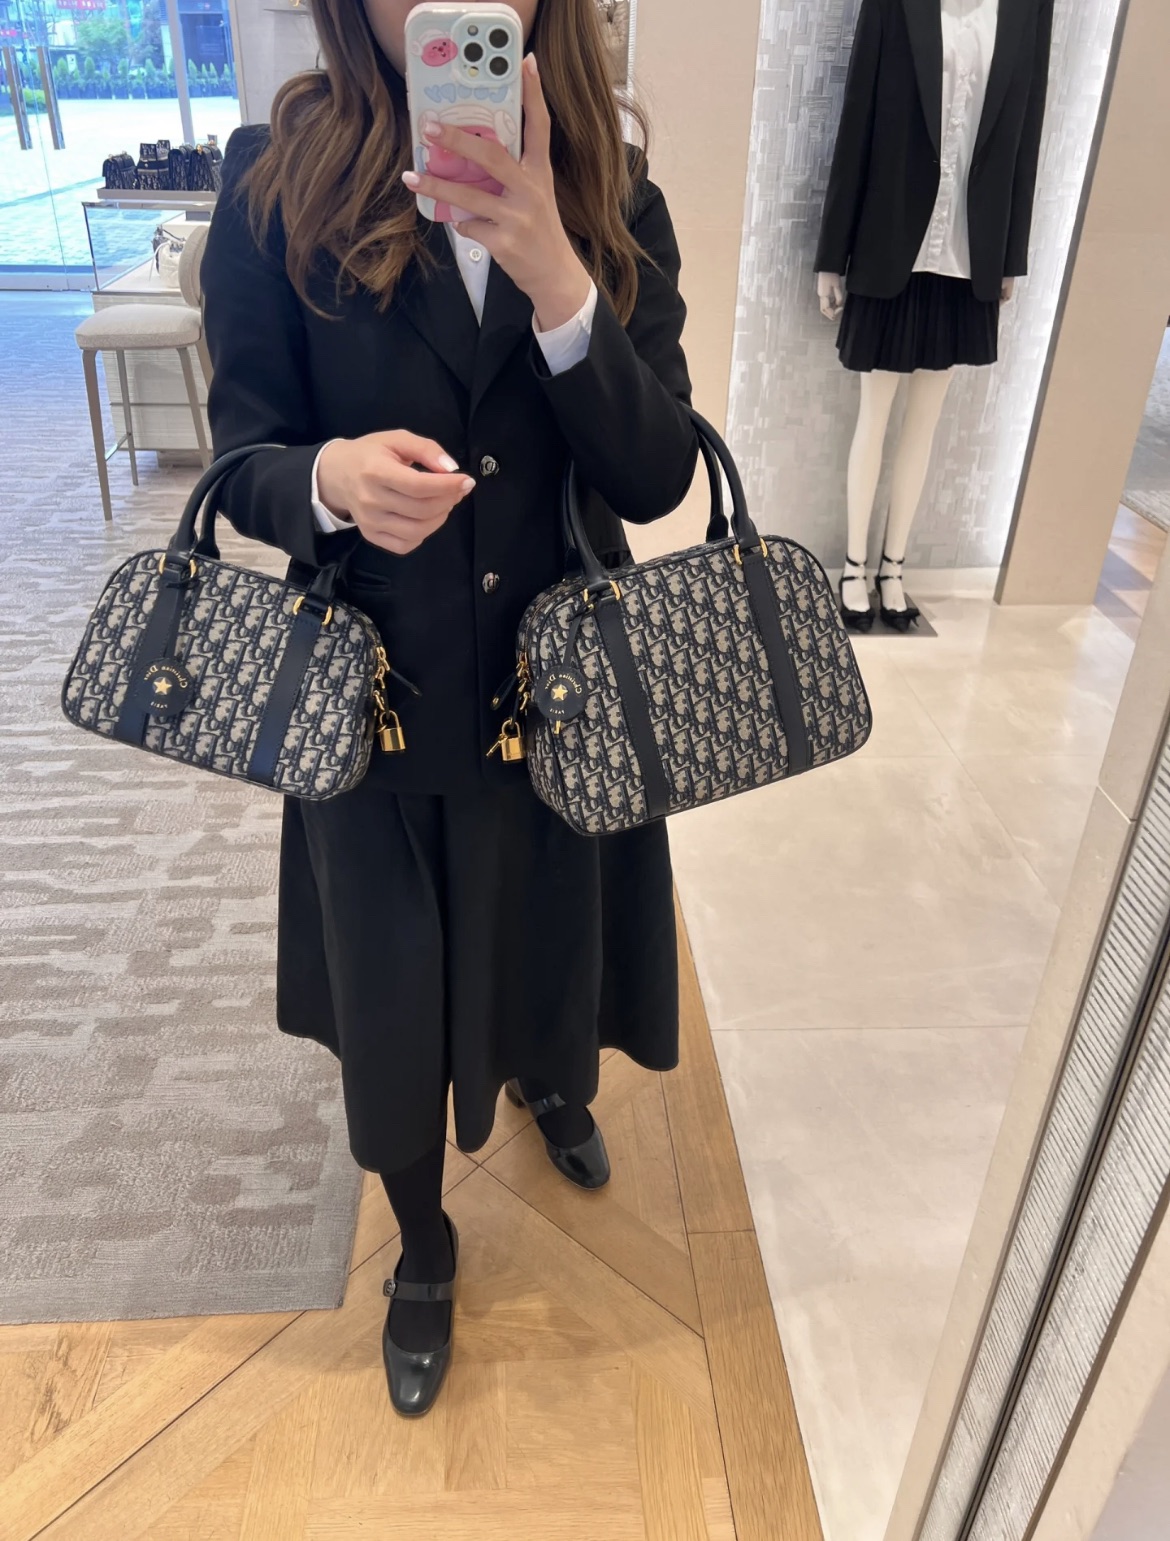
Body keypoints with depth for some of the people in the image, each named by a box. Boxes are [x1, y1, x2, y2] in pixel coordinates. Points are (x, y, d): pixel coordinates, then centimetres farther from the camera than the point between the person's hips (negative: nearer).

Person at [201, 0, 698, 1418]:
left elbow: (655, 478, -12)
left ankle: (550, 1081, 63)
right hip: (374, 691, -1)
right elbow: (243, 464, -6)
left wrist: (554, 276, -26)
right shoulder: (278, 182, -9)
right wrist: (332, 478, -30)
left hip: (562, 684, 2)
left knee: (547, 934, 23)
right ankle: (422, 1244, 46)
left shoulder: (613, 202, -4)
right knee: (389, 991, 14)